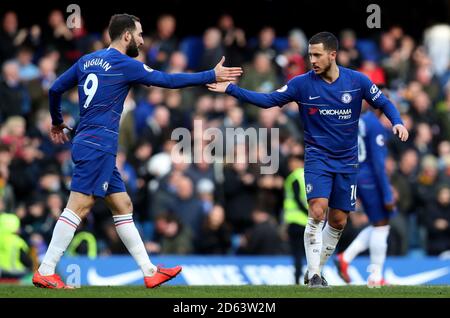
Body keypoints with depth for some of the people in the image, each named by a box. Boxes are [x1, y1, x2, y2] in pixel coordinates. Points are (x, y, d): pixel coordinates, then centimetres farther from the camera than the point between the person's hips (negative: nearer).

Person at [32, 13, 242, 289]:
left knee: (123, 207, 11)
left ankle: (149, 272, 13)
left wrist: (57, 122, 35)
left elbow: (55, 90, 18)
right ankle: (45, 272, -15)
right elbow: (169, 80, -5)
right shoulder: (125, 65, -8)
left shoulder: (87, 60, 13)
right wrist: (212, 76, 3)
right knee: (79, 207, -11)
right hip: (98, 146, -9)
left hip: (89, 144, 9)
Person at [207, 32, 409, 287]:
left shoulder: (357, 81, -5)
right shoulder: (302, 84, -7)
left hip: (347, 162, 2)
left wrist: (397, 122, -14)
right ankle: (313, 275, -14)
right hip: (317, 158, -2)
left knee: (338, 221, 4)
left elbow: (383, 102, 5)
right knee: (317, 211, -20)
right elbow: (268, 100, -3)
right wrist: (231, 89, -11)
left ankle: (317, 269, 23)